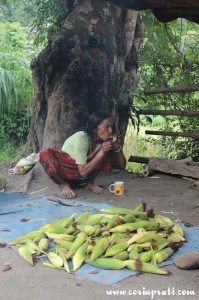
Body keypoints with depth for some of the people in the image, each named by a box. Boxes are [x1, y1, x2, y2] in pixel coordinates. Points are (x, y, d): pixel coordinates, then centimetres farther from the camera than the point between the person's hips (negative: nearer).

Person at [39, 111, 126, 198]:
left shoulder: (104, 140, -11)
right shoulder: (81, 137, -28)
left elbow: (122, 165, -7)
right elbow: (83, 172, -28)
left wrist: (118, 147, -25)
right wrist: (101, 152, -34)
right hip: (65, 170, -4)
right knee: (45, 155, -34)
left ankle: (90, 183, -4)